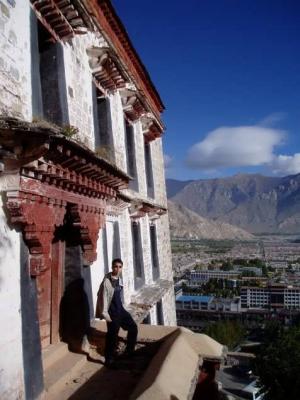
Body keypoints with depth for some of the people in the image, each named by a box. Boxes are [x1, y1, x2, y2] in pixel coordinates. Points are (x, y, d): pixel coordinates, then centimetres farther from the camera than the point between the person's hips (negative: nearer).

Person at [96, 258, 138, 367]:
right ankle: (109, 360, 20)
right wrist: (105, 314, -17)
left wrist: (121, 307, 18)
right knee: (112, 336, 1)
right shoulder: (106, 281, -20)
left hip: (120, 310, 8)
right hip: (112, 312, -8)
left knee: (133, 327, 14)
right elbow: (103, 298, -19)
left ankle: (129, 352, 31)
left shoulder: (119, 279, 4)